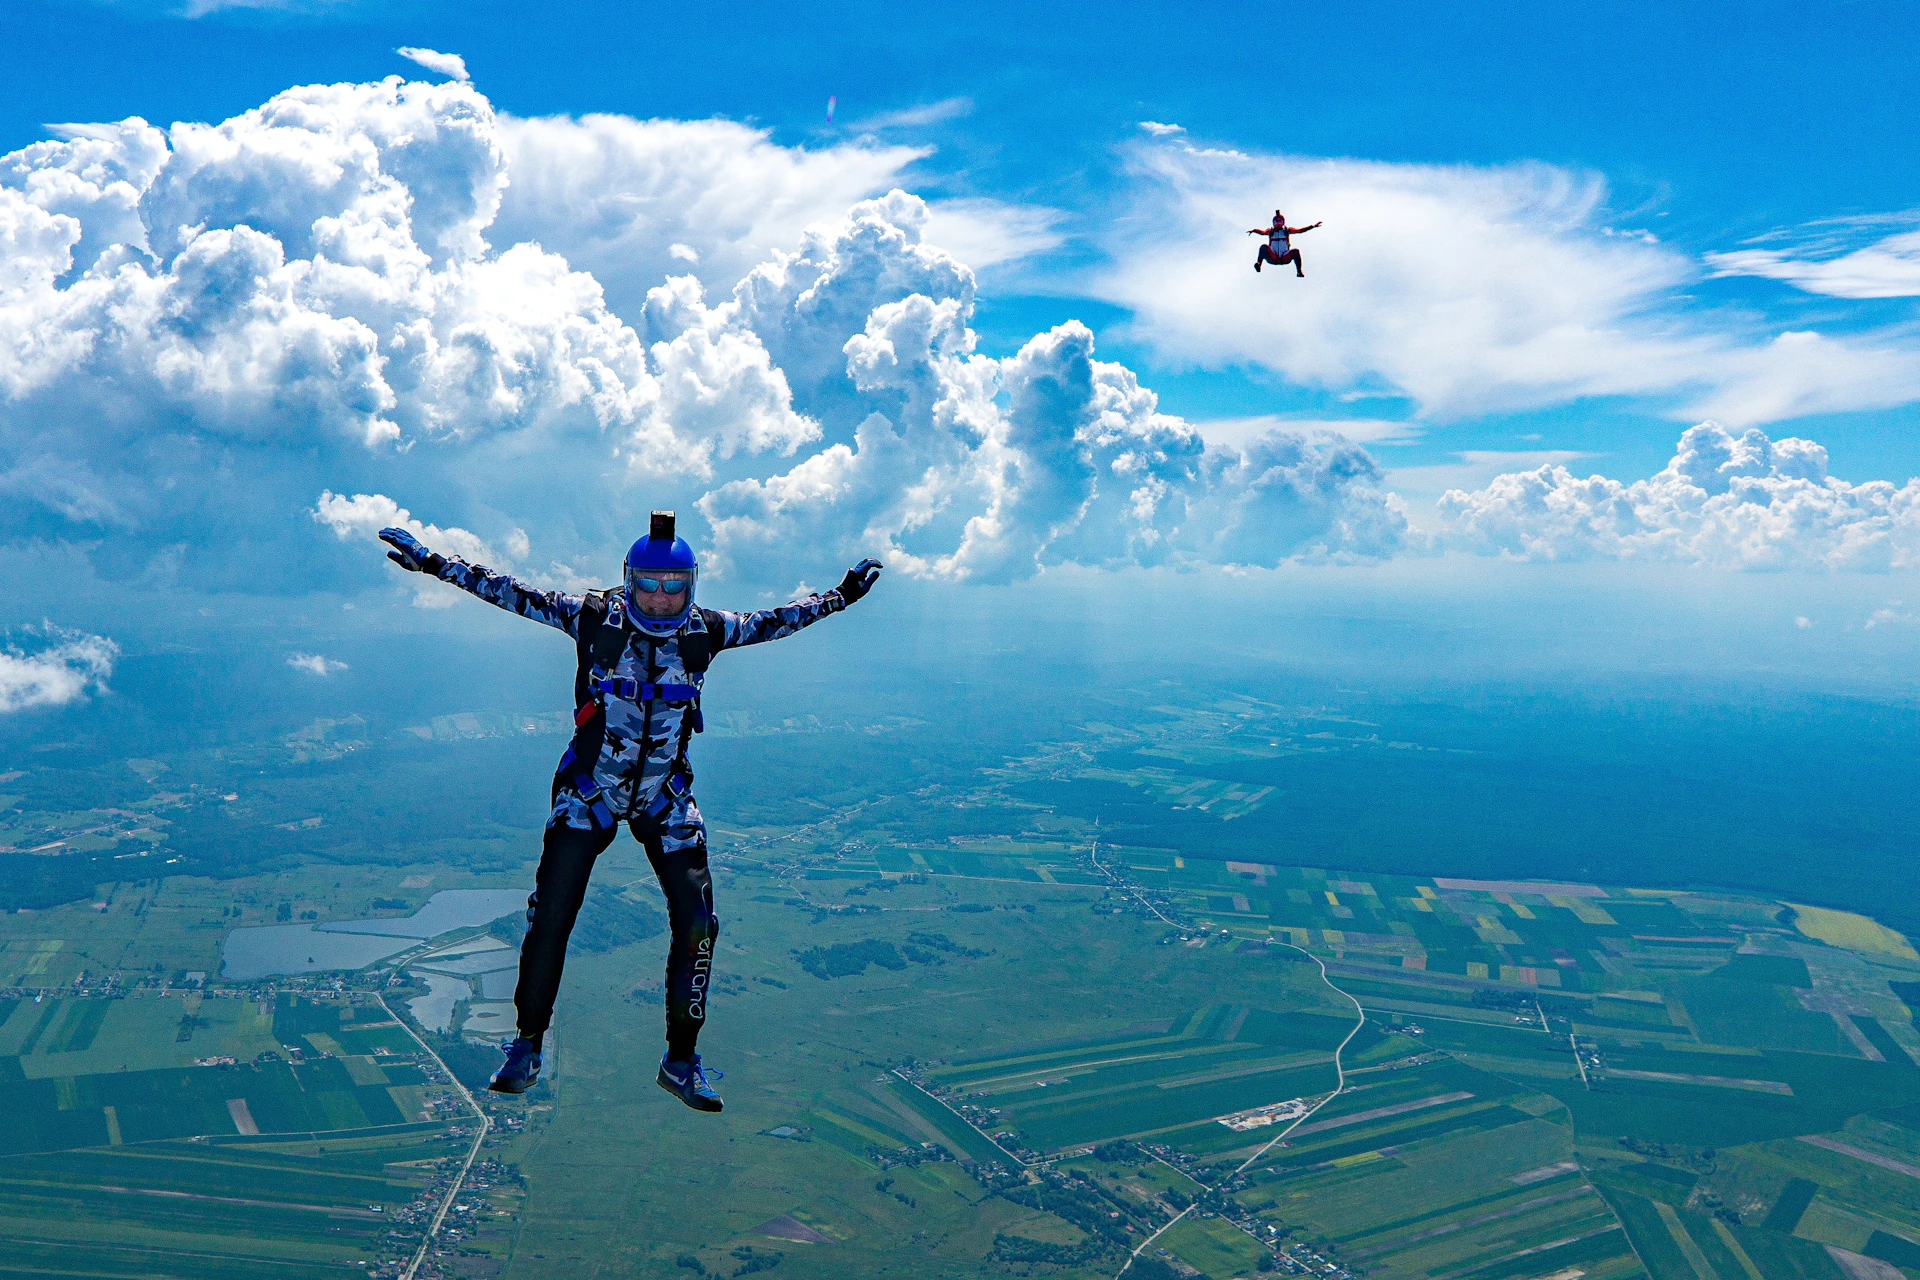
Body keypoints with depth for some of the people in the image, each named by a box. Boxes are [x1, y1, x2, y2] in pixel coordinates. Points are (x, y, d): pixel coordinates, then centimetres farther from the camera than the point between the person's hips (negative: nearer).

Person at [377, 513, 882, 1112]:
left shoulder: (705, 632, -8)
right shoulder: (594, 618, -13)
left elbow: (775, 620, 4)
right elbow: (510, 593, -9)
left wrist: (840, 595, 5)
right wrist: (433, 562, -12)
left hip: (666, 798, 2)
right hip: (588, 791, -1)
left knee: (697, 923, -4)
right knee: (550, 918, -3)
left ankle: (680, 1060, 14)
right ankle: (526, 1046, 21)